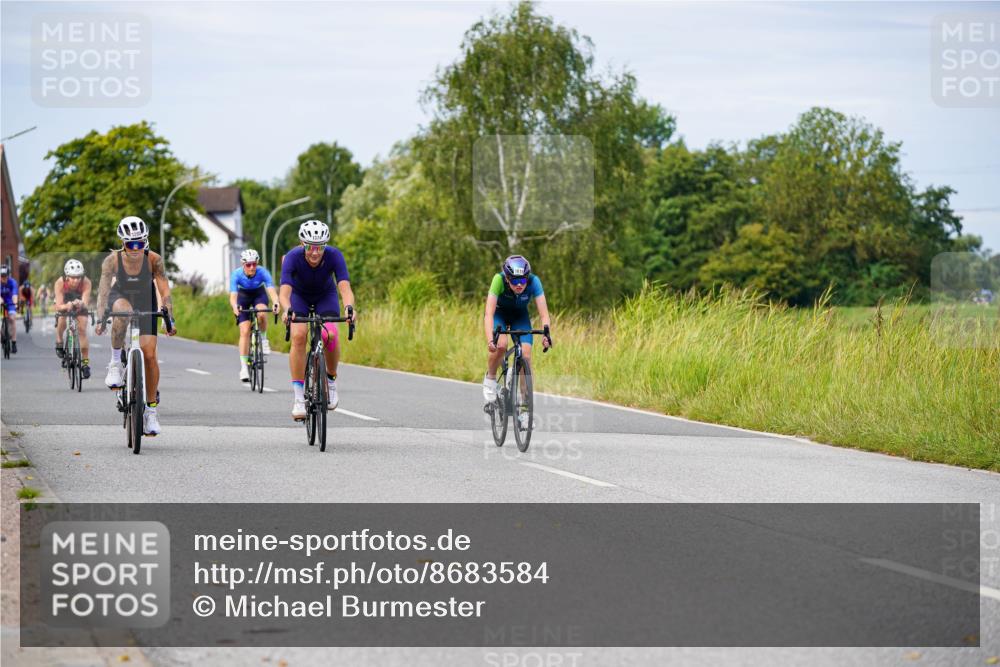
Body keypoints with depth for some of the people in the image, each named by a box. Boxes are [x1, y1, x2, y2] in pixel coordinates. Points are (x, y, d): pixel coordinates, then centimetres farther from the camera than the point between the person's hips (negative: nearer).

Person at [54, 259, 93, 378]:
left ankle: (85, 362, -5)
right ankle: (59, 343, 8)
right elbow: (58, 306, -38)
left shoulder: (86, 282, -36)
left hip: (79, 304, -1)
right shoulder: (60, 282, -35)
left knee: (82, 330, -12)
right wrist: (66, 306, -60)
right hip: (65, 302, 1)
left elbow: (85, 303, -41)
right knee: (61, 321, -24)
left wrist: (80, 304, -64)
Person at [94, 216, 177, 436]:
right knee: (123, 311, -40)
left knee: (149, 354, -10)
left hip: (145, 303, 1)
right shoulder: (113, 260, -27)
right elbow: (103, 290, -28)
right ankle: (116, 362, -22)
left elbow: (164, 291, -25)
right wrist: (101, 319, -39)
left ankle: (151, 408, 3)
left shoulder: (154, 260, -26)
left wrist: (170, 319, -34)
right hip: (120, 297, -1)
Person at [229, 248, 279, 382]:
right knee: (245, 331, -13)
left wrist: (275, 303, -62)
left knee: (261, 314, -34)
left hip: (259, 294, 0)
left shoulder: (262, 272, -30)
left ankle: (263, 338, -5)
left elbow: (271, 290, -41)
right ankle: (243, 367, -10)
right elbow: (233, 295, -37)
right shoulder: (237, 275, -30)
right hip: (243, 297, 0)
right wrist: (235, 307, -59)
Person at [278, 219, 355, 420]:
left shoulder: (334, 256, -31)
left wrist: (349, 308, -61)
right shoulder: (293, 258, -33)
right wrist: (287, 310, -64)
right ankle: (299, 397, -20)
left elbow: (345, 287, -41)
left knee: (330, 335, -26)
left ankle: (331, 380, 2)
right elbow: (284, 291, -43)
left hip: (326, 296, 0)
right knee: (299, 335, -25)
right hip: (299, 296, 0)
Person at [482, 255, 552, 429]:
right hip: (499, 312, -2)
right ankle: (490, 379, -1)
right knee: (500, 344, -31)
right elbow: (489, 313, -41)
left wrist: (546, 334, -51)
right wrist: (490, 340, -54)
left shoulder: (534, 281, -31)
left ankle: (525, 410, -9)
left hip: (520, 315, 2)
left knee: (525, 355, -15)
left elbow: (544, 313, -33)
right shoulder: (499, 280, -36)